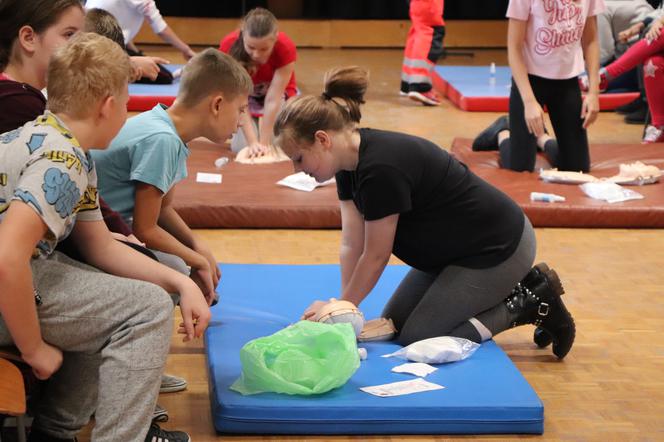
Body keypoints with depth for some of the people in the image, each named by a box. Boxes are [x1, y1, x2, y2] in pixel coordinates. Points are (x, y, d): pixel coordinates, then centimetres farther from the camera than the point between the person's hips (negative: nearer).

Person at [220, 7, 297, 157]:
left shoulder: (285, 48, -35)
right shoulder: (229, 46, -34)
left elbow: (273, 100, -33)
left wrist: (264, 143, -35)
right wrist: (253, 142, -39)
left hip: (278, 95, 0)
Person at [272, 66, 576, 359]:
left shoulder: (381, 168, -31)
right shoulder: (351, 162, -4)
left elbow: (375, 257, -20)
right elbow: (352, 246, -1)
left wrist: (343, 307, -7)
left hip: (499, 249, -10)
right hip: (457, 248, 10)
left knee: (418, 338, -9)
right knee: (394, 324, 11)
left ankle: (531, 304, 1)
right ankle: (511, 290, 16)